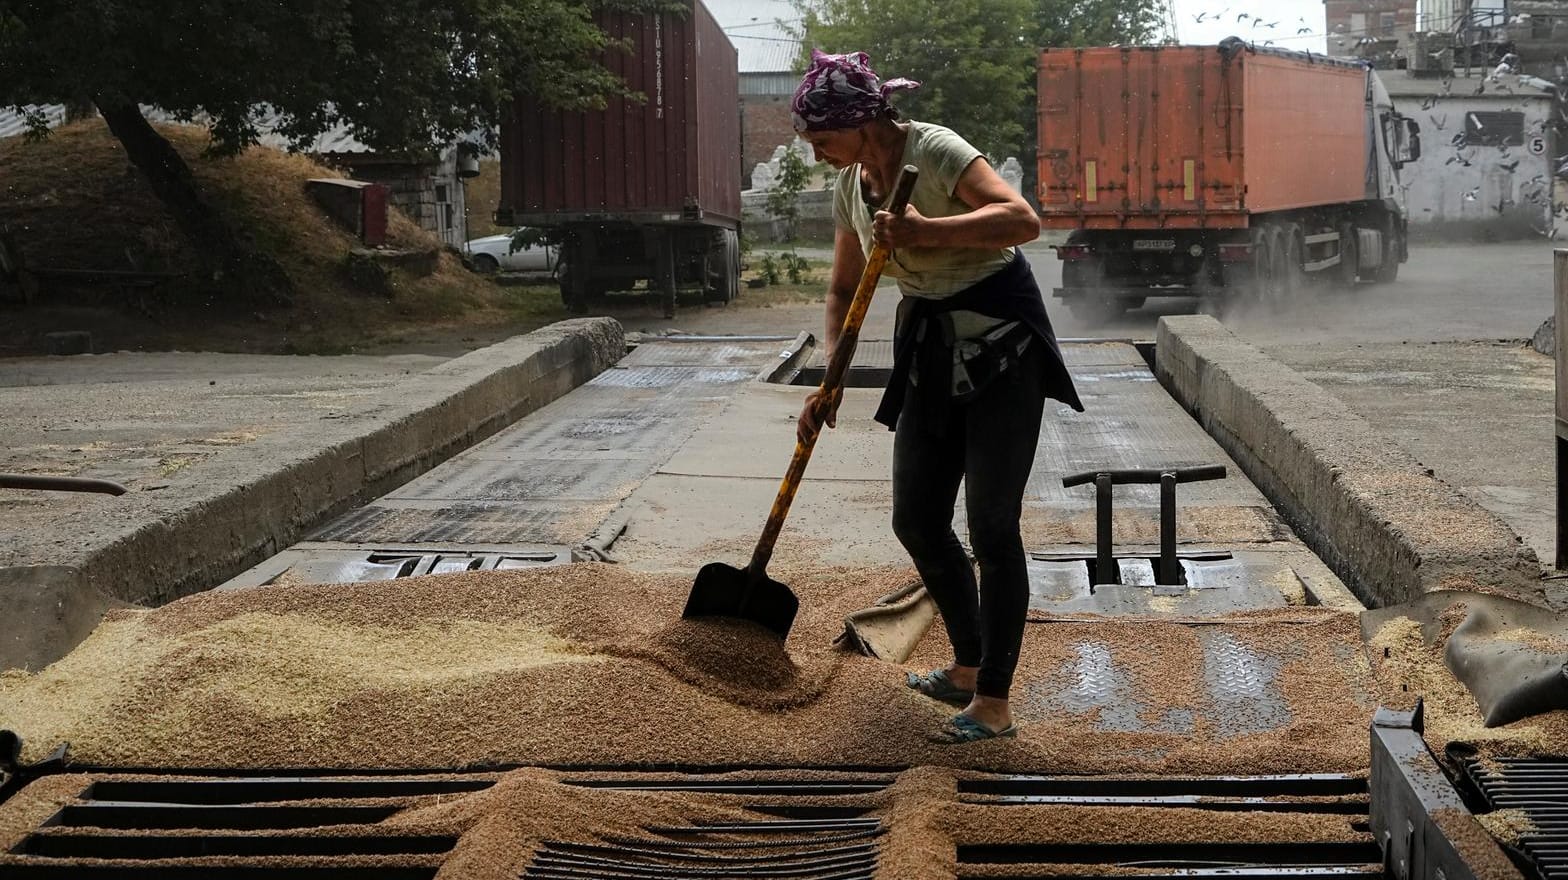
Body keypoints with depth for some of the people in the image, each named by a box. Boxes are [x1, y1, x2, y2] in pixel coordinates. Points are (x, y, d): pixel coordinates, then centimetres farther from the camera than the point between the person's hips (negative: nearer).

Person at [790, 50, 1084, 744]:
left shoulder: (935, 152, -19)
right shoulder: (851, 185, 5)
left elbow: (1023, 220, -32)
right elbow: (844, 291, 14)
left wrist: (927, 231, -38)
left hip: (1002, 340, -8)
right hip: (930, 344, 8)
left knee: (992, 526, -8)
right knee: (915, 519, 8)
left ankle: (994, 705, -2)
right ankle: (969, 667, 27)